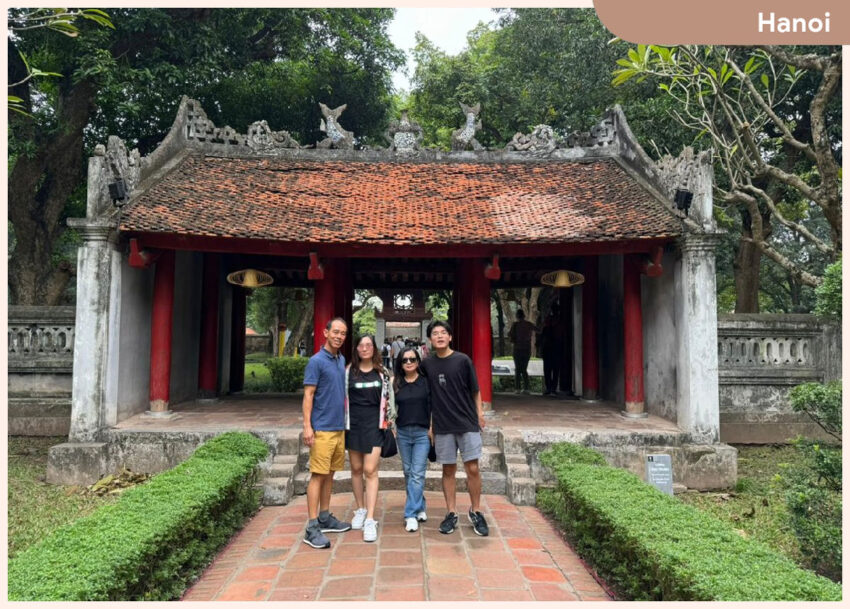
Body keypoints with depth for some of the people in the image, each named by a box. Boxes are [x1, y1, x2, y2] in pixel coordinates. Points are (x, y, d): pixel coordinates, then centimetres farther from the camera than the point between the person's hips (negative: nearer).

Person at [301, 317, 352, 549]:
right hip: (322, 429, -7)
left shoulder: (342, 361, 13)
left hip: (339, 427, 7)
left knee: (330, 474, 14)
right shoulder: (316, 361, -9)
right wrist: (307, 426, -18)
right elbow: (308, 396, -12)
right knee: (318, 475, -5)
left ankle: (325, 517, 24)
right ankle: (312, 527, -1)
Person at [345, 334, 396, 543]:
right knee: (356, 469, 11)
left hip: (374, 425, -1)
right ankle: (360, 510, 28)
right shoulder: (349, 372, 2)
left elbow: (389, 398, 8)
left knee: (370, 471, -8)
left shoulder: (383, 372, 4)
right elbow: (342, 397, 4)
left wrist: (390, 423, 6)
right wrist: (343, 424, 2)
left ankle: (370, 520, -7)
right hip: (353, 424, 2)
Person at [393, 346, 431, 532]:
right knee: (408, 472, 11)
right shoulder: (396, 383, 5)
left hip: (422, 432, -3)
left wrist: (432, 428, -5)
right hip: (403, 432, 3)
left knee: (418, 473, -5)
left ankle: (411, 514, -1)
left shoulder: (426, 381, -2)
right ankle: (420, 508, 26)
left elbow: (433, 407, -1)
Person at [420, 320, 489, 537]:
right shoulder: (427, 364, 2)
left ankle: (476, 512, 17)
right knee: (448, 470, 8)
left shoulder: (462, 360, -4)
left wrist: (479, 413, 0)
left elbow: (475, 390, 3)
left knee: (473, 468, 0)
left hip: (467, 423, -1)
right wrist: (429, 422, 9)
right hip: (442, 426, 2)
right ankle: (451, 514, 20)